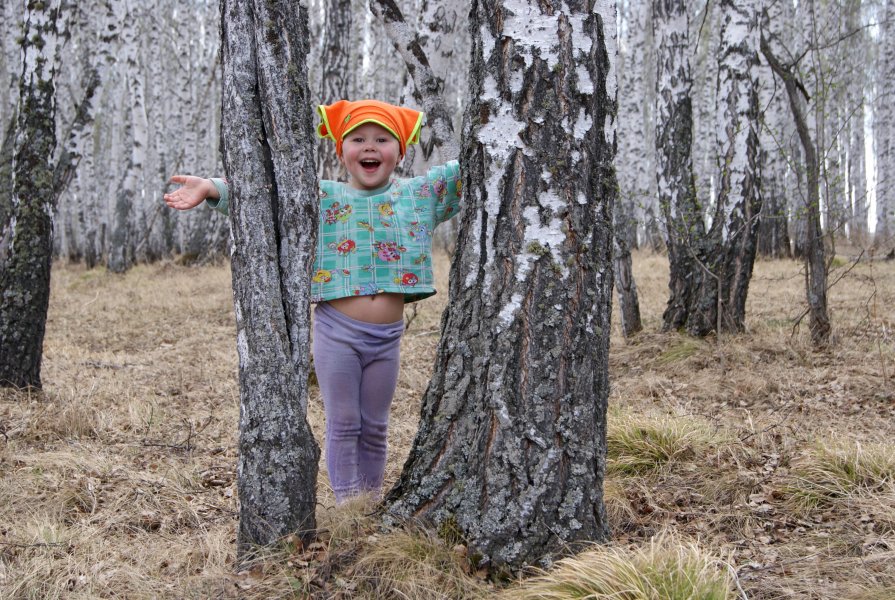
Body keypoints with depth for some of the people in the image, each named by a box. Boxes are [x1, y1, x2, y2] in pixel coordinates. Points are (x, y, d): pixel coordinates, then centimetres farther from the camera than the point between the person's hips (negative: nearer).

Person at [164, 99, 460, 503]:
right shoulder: (322, 198, 0)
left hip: (387, 334, 2)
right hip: (336, 330, -2)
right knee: (343, 424, 6)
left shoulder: (421, 193, 4)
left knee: (375, 427, 14)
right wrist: (213, 189, -20)